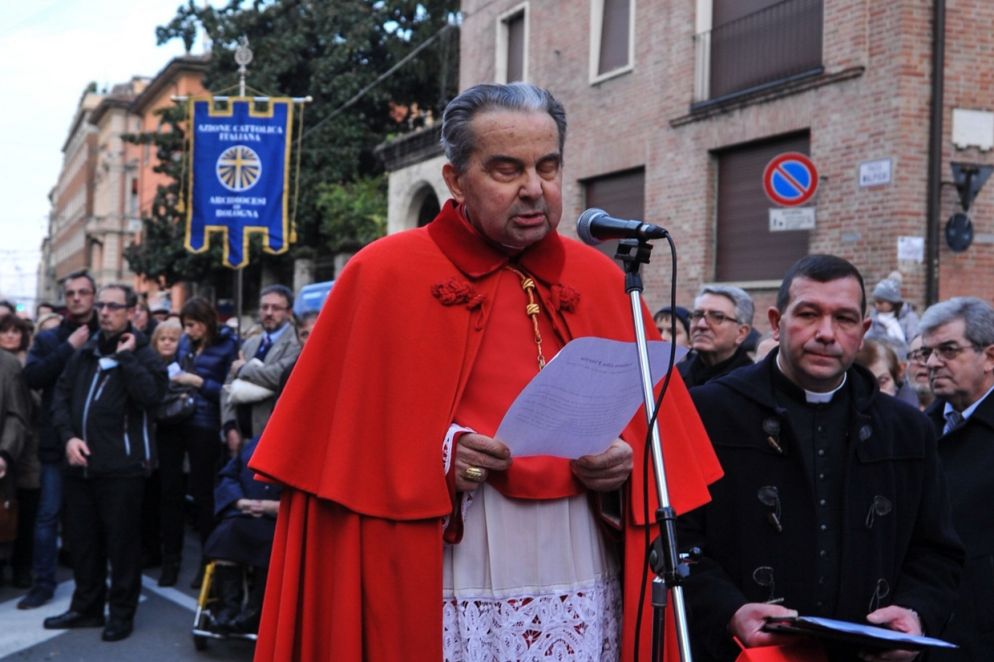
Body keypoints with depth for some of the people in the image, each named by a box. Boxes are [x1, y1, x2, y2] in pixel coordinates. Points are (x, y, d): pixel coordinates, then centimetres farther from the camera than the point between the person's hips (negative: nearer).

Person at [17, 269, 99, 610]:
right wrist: (69, 348, -12)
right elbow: (32, 376, -8)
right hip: (58, 441, 2)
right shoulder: (48, 339, 10)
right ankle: (42, 583, 15)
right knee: (48, 514, 5)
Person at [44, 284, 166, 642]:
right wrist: (68, 436, -3)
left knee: (121, 541, 1)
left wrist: (126, 357, -17)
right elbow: (61, 395, 12)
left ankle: (122, 612, 12)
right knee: (82, 538, 13)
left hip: (121, 466, -6)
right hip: (81, 464, 6)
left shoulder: (142, 354, -2)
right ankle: (86, 607, 27)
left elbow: (151, 396, -21)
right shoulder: (85, 353, 14)